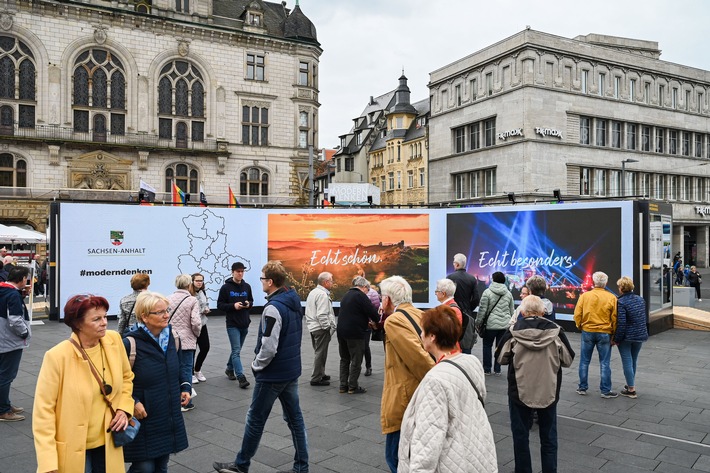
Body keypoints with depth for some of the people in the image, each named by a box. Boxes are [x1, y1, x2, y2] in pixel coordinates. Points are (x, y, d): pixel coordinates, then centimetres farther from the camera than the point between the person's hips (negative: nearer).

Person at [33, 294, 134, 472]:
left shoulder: (114, 340, -7)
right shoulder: (57, 356, -19)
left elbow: (127, 377, 11)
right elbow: (43, 410, -13)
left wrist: (124, 409, -3)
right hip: (73, 450, -4)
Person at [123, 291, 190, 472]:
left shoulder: (173, 338, 2)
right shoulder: (130, 343, -19)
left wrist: (185, 386, 2)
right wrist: (132, 402, -20)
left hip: (169, 417, 6)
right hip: (143, 419, -6)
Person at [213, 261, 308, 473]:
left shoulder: (273, 308, -23)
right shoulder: (294, 301, 4)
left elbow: (268, 348, -25)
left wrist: (257, 365, -9)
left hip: (273, 374, -8)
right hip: (292, 370, 8)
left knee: (255, 419, 8)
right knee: (294, 417, 14)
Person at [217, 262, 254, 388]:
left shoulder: (247, 286, 6)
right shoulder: (226, 287, -7)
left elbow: (251, 300, 17)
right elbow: (220, 305, -5)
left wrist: (249, 304, -6)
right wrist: (233, 306, -20)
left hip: (244, 323, 5)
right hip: (232, 324, -5)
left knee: (236, 349, 18)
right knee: (236, 351, -9)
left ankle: (230, 369, 37)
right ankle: (241, 377, -10)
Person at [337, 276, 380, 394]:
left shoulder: (347, 295, 15)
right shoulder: (361, 296, -12)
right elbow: (372, 312, -14)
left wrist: (367, 320, 16)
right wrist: (377, 320, 7)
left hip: (341, 331, 8)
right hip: (354, 333, -8)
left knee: (344, 359, 15)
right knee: (356, 360, 2)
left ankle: (343, 385, 18)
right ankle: (353, 387, 7)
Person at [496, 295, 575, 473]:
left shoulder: (513, 331, -13)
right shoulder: (555, 331, -11)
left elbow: (501, 358, -1)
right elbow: (568, 359, 0)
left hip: (519, 392, -1)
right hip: (549, 392, 1)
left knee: (521, 435, 14)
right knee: (549, 436, 17)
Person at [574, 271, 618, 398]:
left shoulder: (585, 296, -5)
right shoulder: (611, 298, -6)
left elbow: (577, 314, -3)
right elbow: (615, 318, -4)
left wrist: (580, 327, 13)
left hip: (587, 332, 1)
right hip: (604, 333, -1)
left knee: (584, 361, 12)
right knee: (604, 363, 7)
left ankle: (582, 388, 20)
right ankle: (606, 390, 13)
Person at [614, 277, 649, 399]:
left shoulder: (621, 302, -18)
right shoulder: (640, 299, 4)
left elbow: (621, 323, -20)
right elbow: (644, 318, 12)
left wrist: (617, 339, -12)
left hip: (626, 337, -7)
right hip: (640, 335, 7)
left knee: (627, 362, 2)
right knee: (633, 361, 20)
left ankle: (631, 390, 6)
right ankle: (631, 384, 33)